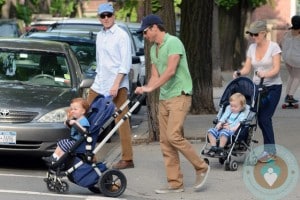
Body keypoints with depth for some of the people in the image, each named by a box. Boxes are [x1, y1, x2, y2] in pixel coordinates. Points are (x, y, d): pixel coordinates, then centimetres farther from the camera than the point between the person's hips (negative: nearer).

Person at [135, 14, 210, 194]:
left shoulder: (173, 42, -12)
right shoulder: (154, 49, 16)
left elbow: (170, 71, -22)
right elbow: (155, 75, 14)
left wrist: (150, 88, -26)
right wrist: (146, 88, -6)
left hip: (179, 96, -9)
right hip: (164, 98, 9)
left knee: (173, 136, -18)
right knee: (165, 142, 4)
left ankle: (201, 167, -1)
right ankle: (175, 183, 7)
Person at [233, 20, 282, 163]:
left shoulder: (273, 47, -8)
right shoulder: (252, 48, 8)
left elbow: (276, 69, -16)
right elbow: (247, 68, 5)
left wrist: (265, 74, -34)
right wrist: (239, 73, -16)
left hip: (273, 87, -6)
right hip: (257, 87, 6)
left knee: (264, 118, -13)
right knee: (261, 119, 2)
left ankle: (269, 152, -6)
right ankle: (271, 150, 13)